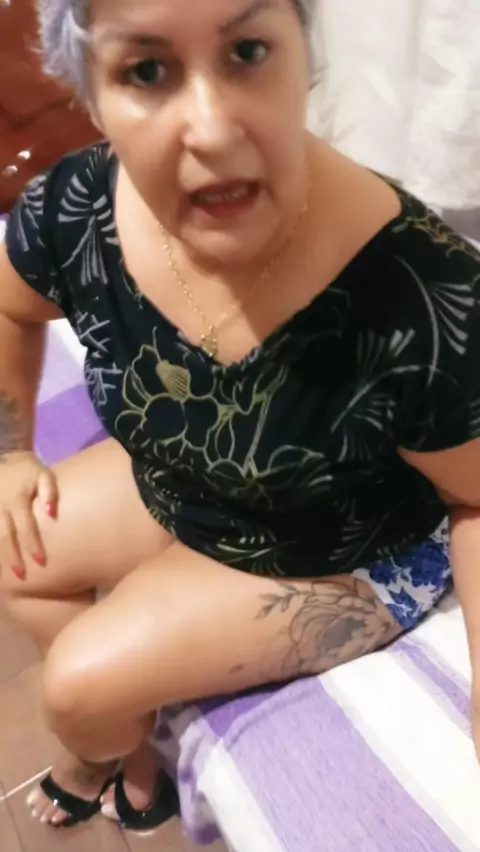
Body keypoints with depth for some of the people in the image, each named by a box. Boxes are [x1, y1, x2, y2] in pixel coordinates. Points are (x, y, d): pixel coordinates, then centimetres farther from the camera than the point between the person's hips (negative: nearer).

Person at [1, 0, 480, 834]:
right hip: (175, 483, 6)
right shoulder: (77, 210, -22)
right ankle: (115, 738, 36)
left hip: (347, 558, -5)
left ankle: (129, 759, 37)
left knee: (82, 686, -5)